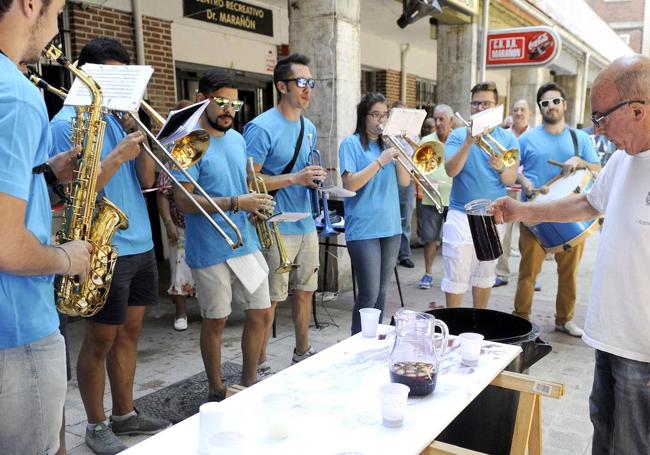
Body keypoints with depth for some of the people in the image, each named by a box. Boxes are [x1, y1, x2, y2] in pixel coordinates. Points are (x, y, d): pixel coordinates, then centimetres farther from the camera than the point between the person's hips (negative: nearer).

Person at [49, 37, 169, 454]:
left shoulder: (119, 117, 13)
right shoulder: (68, 122, -7)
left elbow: (146, 181, 9)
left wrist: (139, 137, -4)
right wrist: (118, 155, -21)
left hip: (141, 244, 7)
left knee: (129, 331, 15)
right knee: (101, 339, 4)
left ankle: (125, 414, 29)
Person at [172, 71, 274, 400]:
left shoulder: (237, 139, 11)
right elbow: (184, 200, -18)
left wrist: (255, 202, 1)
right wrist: (236, 203, -25)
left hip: (246, 242, 7)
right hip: (210, 249, -7)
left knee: (262, 313, 10)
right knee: (216, 321, 6)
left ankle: (249, 381, 28)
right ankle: (216, 390, 25)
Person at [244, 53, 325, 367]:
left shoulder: (309, 127, 12)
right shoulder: (262, 127, -13)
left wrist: (315, 178, 2)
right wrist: (294, 179, -22)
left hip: (307, 224, 8)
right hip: (277, 228, -8)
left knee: (305, 291, 17)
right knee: (270, 300, 1)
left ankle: (303, 353, 34)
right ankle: (260, 365, 16)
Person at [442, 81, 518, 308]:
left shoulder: (508, 138, 3)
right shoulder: (458, 135, -1)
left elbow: (511, 180, -4)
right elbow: (451, 170, -15)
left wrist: (500, 167, -25)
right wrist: (469, 142, -27)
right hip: (461, 214, -2)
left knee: (485, 275, 14)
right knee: (456, 276, -2)